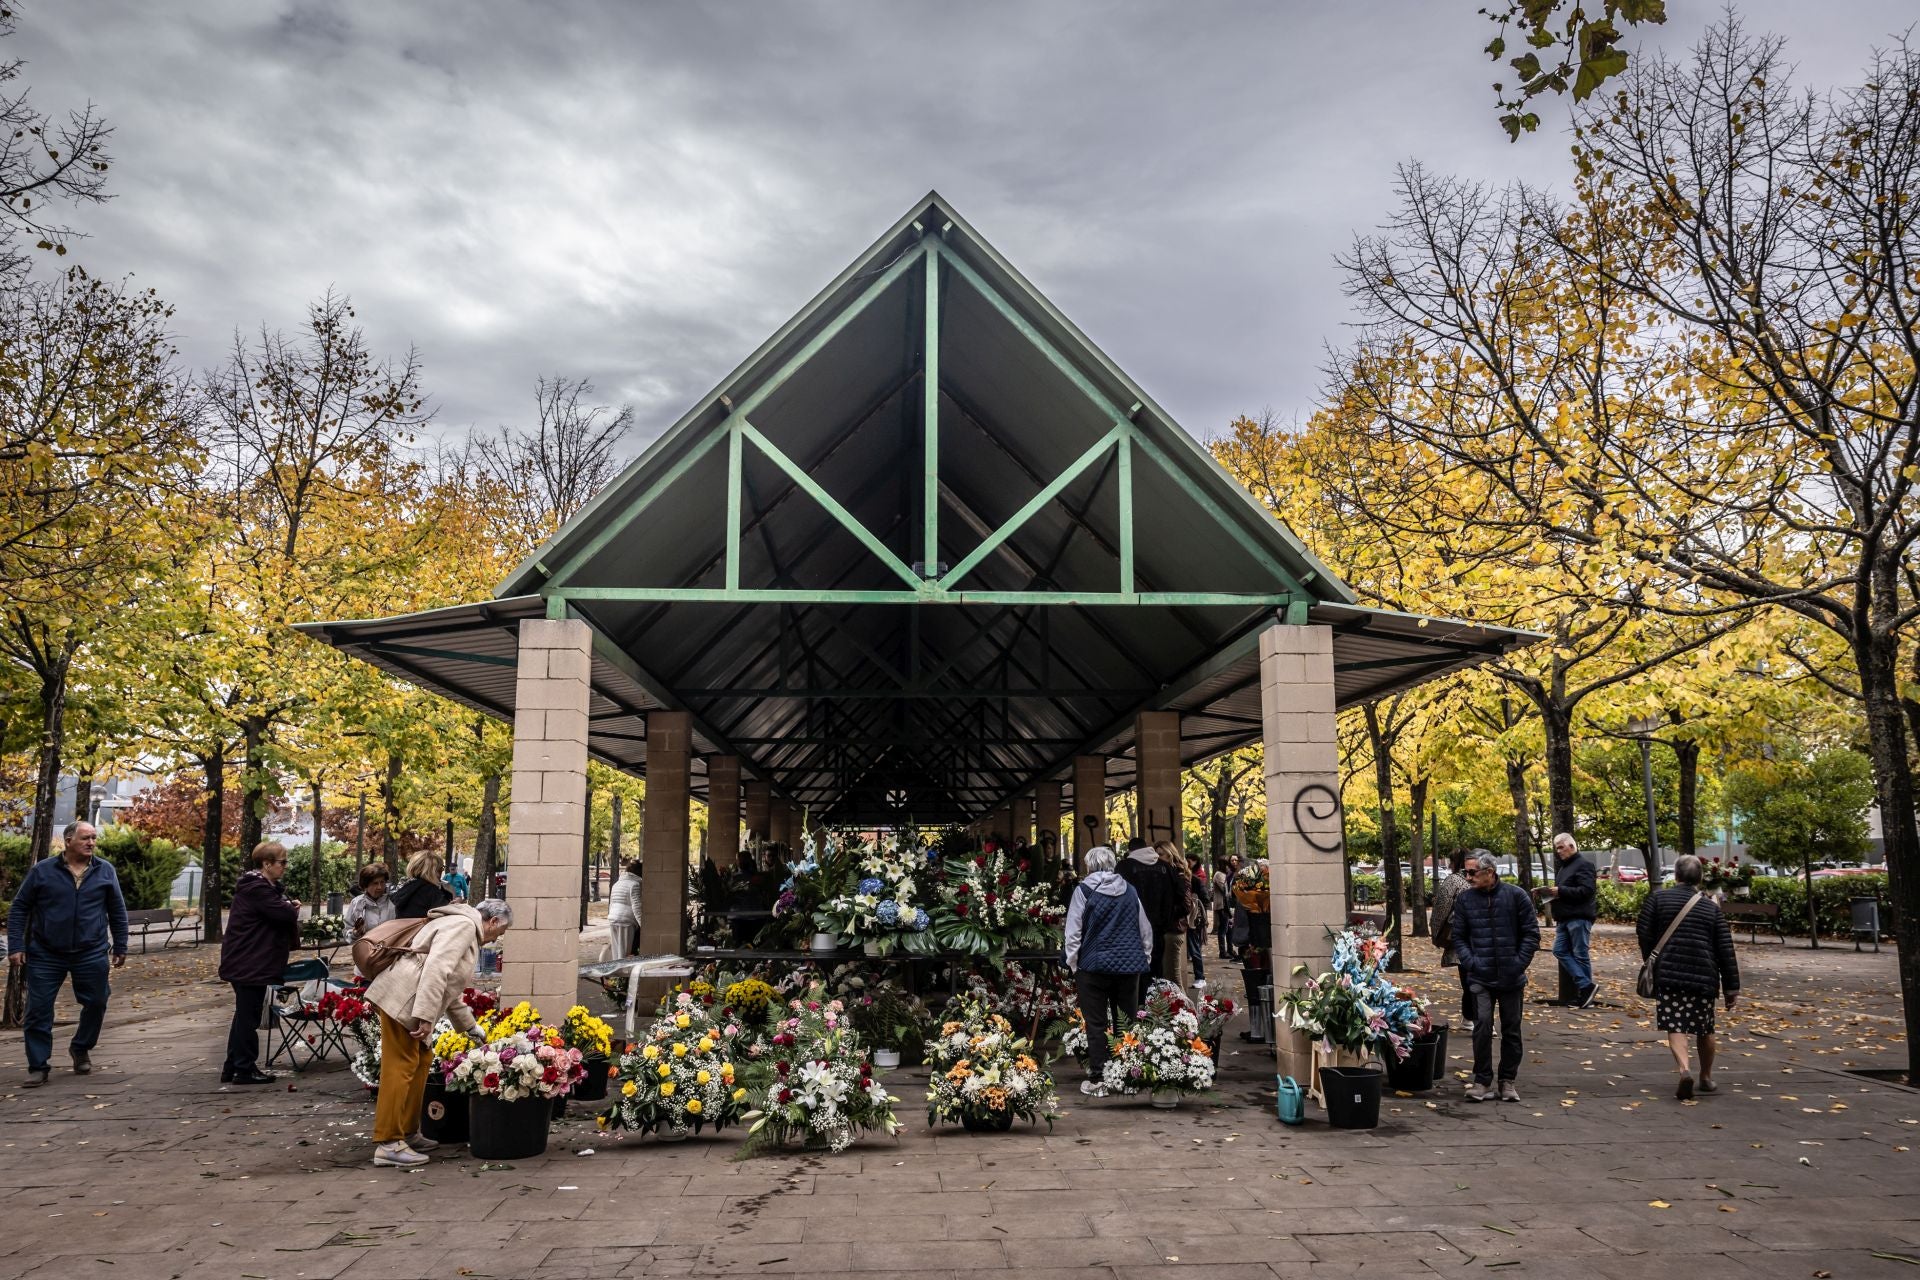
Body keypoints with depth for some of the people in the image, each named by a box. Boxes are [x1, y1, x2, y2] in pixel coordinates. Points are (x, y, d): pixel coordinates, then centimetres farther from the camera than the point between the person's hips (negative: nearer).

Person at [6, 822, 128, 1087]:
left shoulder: (106, 871, 2)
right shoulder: (41, 871, -2)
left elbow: (118, 912, 8)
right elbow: (19, 909, 2)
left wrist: (120, 947, 8)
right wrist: (16, 946, -5)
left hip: (91, 954, 1)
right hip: (45, 955, -1)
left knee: (96, 1004, 7)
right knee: (38, 1010, 1)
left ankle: (81, 1048, 31)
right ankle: (39, 1066, 12)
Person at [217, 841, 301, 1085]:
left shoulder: (266, 886, 14)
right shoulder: (256, 889, -20)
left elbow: (283, 908, 18)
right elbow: (285, 914, -24)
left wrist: (289, 907, -4)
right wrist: (293, 907, -2)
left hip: (248, 962, 11)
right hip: (248, 964, -11)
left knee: (245, 1014, 16)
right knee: (248, 1015, -2)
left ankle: (232, 1068, 24)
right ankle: (245, 1069, 6)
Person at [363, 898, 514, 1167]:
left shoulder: (467, 930, 24)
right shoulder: (464, 924, -8)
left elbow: (450, 989, 33)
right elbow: (435, 970, -22)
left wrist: (470, 1027, 37)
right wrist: (425, 1016, -25)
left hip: (407, 1002, 11)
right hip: (401, 998, -11)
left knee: (421, 1061, 15)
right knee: (401, 1067, -8)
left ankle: (407, 1133, 22)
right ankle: (388, 1145, -5)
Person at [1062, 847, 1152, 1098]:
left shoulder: (1084, 890, -6)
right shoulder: (1129, 891, 6)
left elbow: (1073, 932, -7)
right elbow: (1146, 930, 11)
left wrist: (1073, 964, 2)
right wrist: (1143, 957, 20)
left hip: (1094, 966, -3)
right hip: (1129, 966, 3)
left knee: (1096, 1024, 3)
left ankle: (1097, 1079, 5)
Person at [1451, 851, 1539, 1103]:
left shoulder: (1516, 895, -3)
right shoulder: (1465, 900, 2)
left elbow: (1531, 933, 1)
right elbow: (1459, 937, 7)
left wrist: (1519, 963, -7)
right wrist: (1470, 962, -7)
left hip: (1512, 978, 0)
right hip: (1481, 978, 0)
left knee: (1511, 1030, 9)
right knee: (1482, 1026, -11)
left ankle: (1508, 1081, 22)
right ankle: (1482, 1081, -2)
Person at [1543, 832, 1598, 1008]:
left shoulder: (1583, 865, -8)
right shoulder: (1563, 867, 22)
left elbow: (1587, 890, -20)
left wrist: (1560, 891, -19)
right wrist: (1553, 892, 8)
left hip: (1579, 918, -9)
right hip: (1564, 918, 9)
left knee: (1580, 955, -4)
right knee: (1560, 950, -1)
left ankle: (1586, 988, 5)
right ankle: (1586, 987, -3)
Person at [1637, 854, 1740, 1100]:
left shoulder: (1658, 898, 1)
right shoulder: (1712, 907, 7)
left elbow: (1644, 933, -1)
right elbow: (1726, 950, 5)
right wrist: (1732, 987, 8)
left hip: (1668, 973, -2)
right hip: (1703, 976, 2)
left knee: (1675, 1027, -4)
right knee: (1705, 1028, 17)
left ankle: (1684, 1069, -26)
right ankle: (1707, 1078, 29)